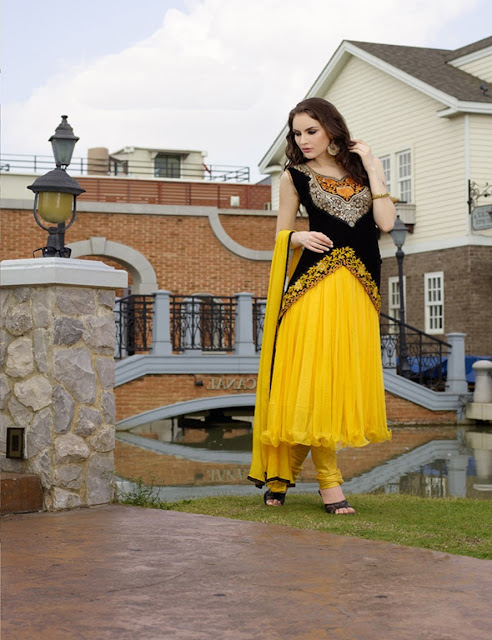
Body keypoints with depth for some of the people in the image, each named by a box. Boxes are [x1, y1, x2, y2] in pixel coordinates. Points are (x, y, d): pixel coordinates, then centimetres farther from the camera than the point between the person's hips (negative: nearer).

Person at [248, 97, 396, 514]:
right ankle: (329, 479, -4)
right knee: (312, 377, -10)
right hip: (313, 285, -3)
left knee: (345, 378, 2)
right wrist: (300, 238, -10)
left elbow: (386, 222, 0)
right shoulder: (296, 176, 8)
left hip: (359, 289, 3)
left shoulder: (362, 169, 12)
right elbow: (281, 235, 11)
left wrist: (373, 169, 0)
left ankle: (282, 473, 13)